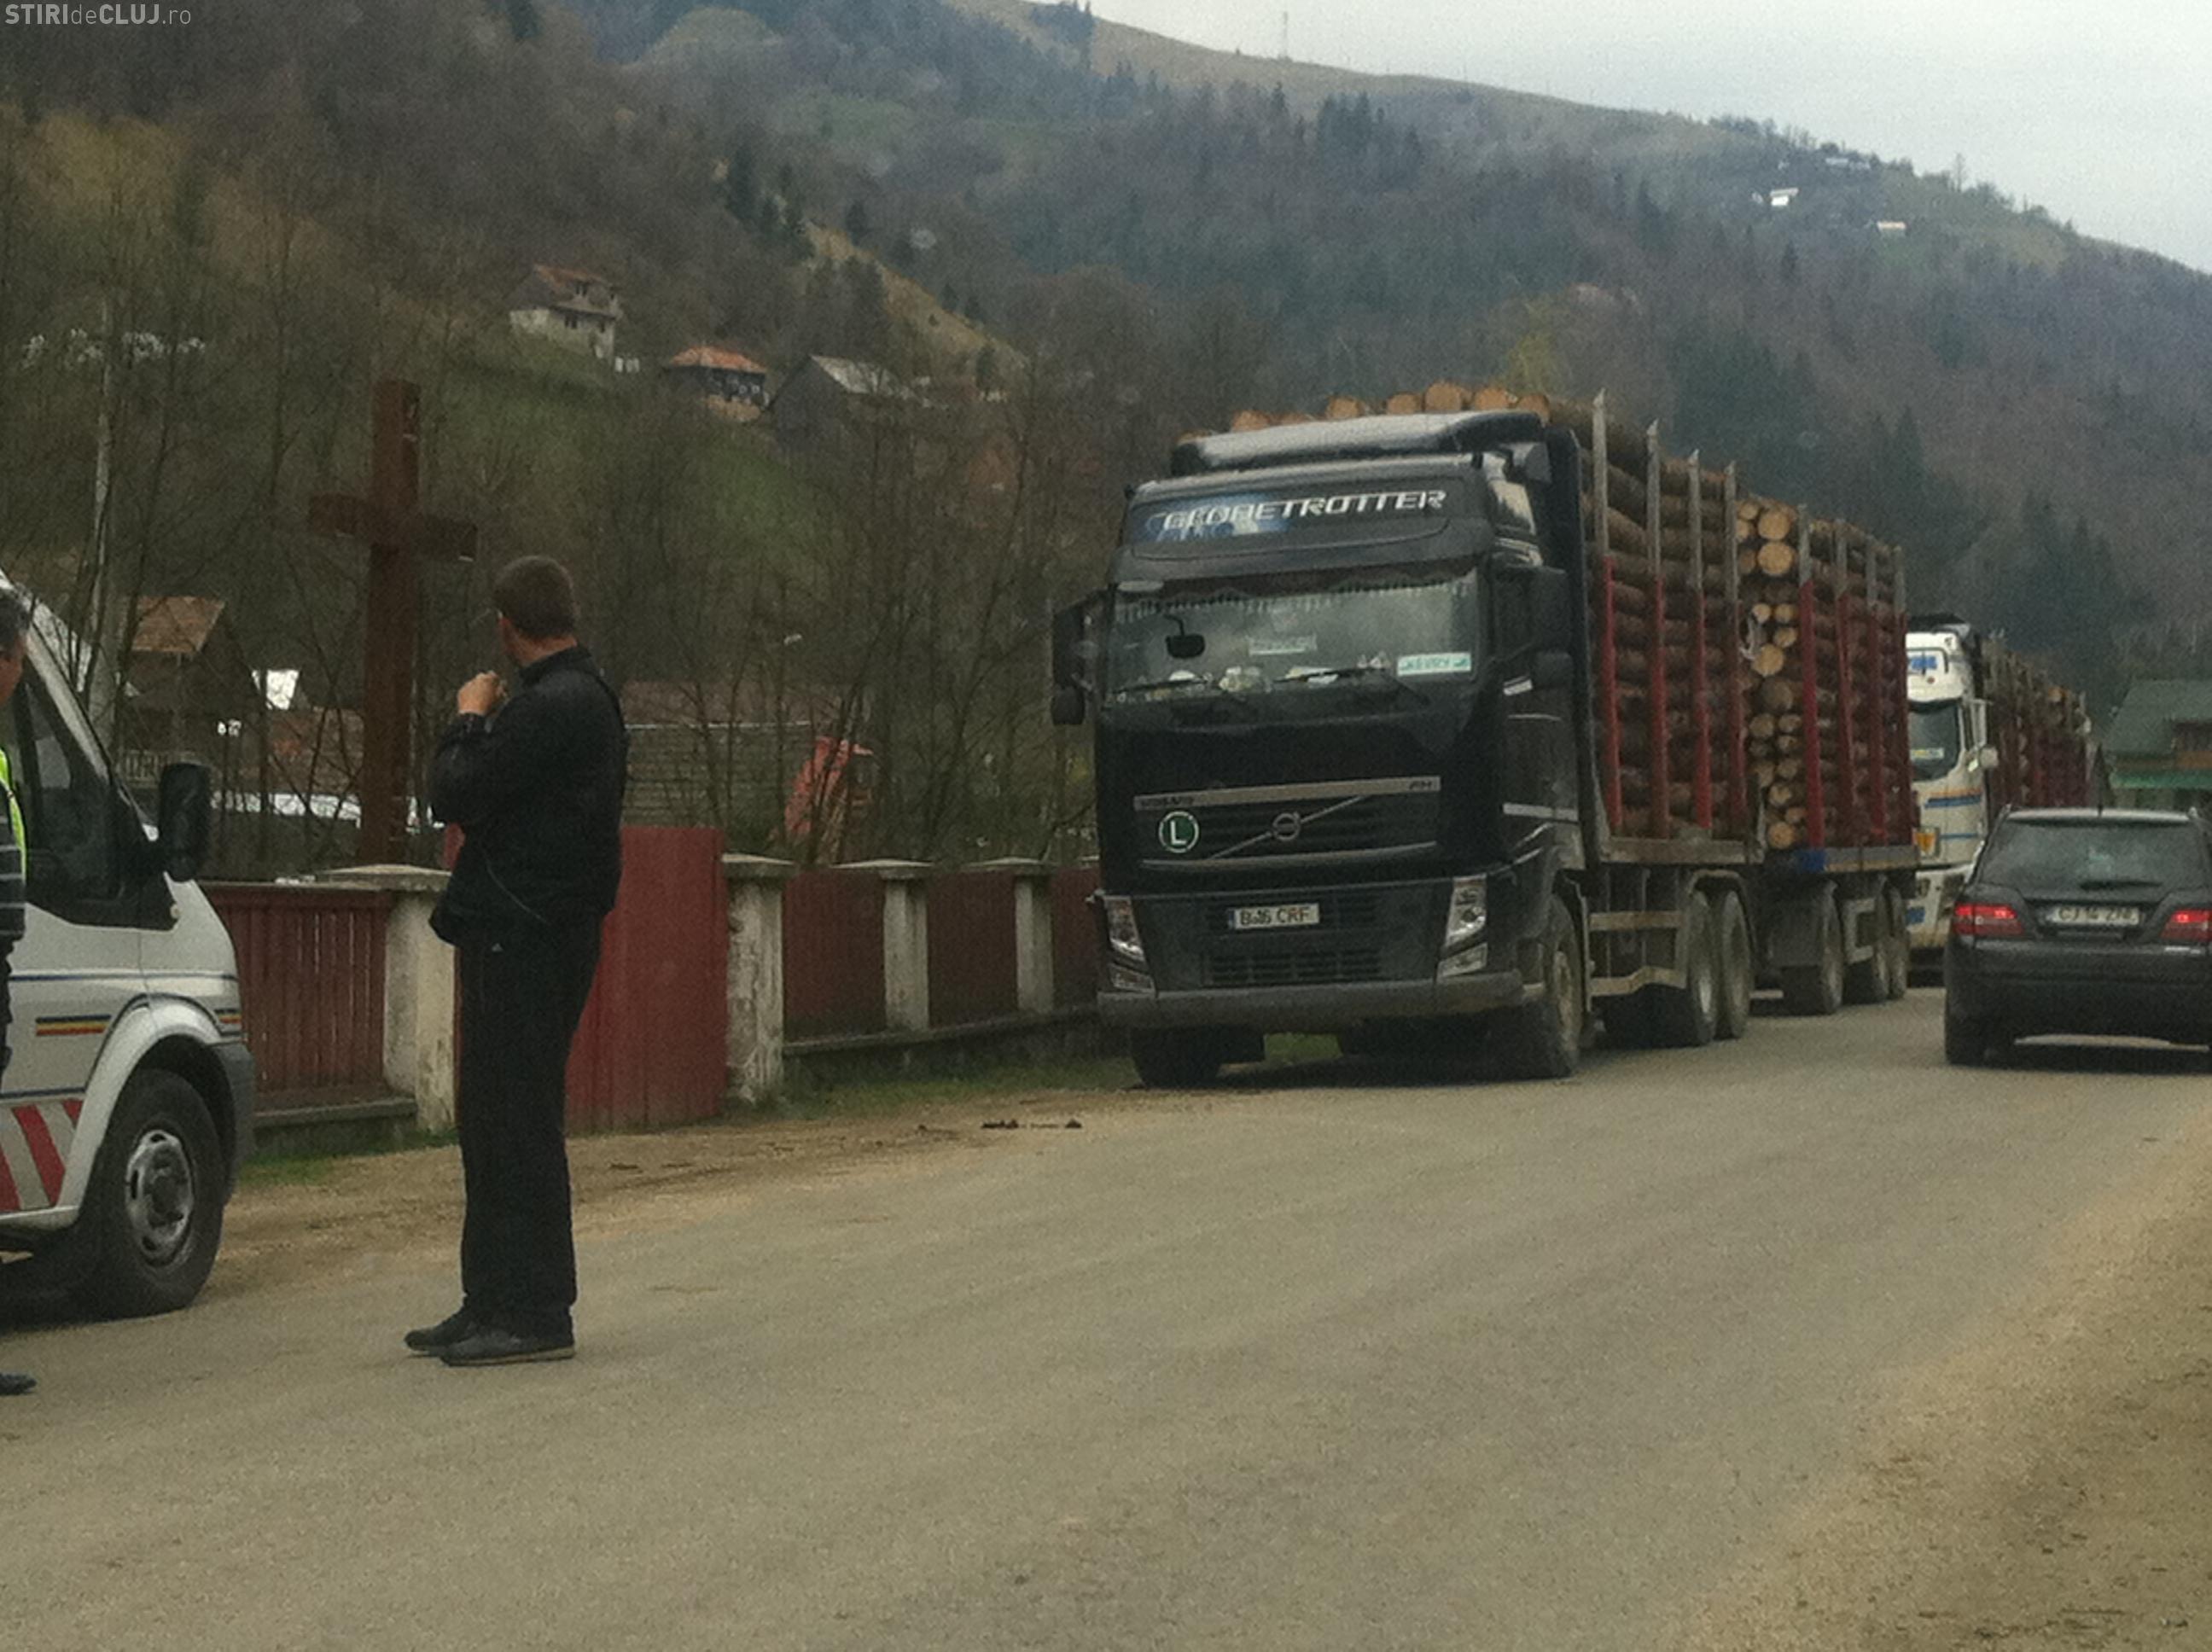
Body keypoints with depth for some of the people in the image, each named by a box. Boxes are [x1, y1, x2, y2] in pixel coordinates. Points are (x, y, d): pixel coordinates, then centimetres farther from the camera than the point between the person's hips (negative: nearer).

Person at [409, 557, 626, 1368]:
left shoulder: (554, 706, -17)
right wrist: (482, 725, 13)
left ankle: (535, 1312, -2)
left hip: (523, 940, -11)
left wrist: (468, 720, -3)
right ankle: (494, 1302, 21)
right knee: (497, 1123, 14)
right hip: (526, 933, 11)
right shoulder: (580, 698, 17)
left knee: (516, 1123, -7)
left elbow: (454, 795, -16)